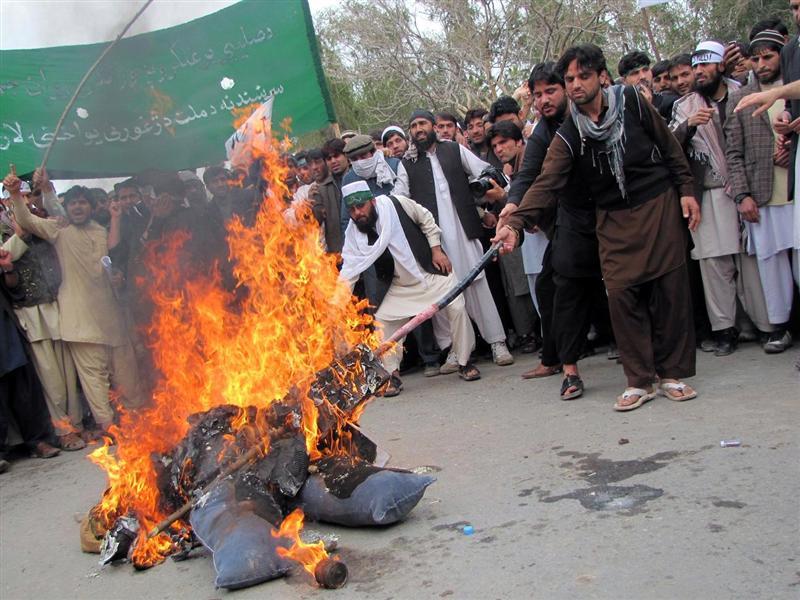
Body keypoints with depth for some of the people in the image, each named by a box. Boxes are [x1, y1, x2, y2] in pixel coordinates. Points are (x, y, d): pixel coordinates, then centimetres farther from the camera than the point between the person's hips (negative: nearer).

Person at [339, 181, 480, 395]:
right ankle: (393, 375, 5)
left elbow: (426, 219, -3)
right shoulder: (353, 233, -12)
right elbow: (349, 269, -12)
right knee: (382, 320, -10)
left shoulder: (395, 203, -18)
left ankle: (464, 363, 4)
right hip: (400, 287, 3)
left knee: (457, 308, -15)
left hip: (432, 272, -2)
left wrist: (437, 250, -9)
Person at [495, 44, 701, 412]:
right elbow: (546, 184, -20)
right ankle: (640, 381, 3)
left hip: (660, 205, 0)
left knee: (670, 289, 1)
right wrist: (516, 223, -34)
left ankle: (672, 373, 14)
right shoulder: (567, 137, -7)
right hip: (614, 219, 0)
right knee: (621, 292, -8)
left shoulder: (631, 101, -5)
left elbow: (669, 147, 6)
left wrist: (686, 189, 1)